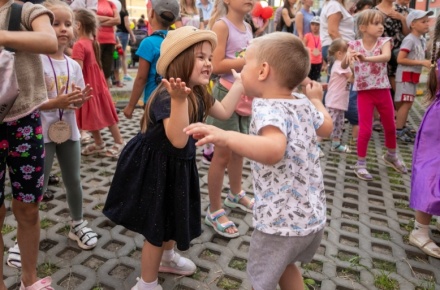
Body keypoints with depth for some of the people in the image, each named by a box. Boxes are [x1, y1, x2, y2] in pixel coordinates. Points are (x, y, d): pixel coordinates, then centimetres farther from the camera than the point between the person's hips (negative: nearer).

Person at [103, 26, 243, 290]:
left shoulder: (198, 94, -1)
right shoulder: (166, 96, -30)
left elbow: (224, 111, 14)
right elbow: (178, 140, -40)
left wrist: (241, 82, 12)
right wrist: (179, 100, -52)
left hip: (178, 165, 9)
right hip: (156, 167, -9)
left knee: (174, 215, 27)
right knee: (157, 226, 5)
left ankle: (167, 258, 54)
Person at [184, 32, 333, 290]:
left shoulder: (268, 109, -22)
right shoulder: (304, 104, 2)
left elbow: (274, 150, -43)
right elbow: (326, 127, 22)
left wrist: (225, 137, -52)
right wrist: (316, 100, 37)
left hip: (282, 220, -8)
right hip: (314, 216, 8)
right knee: (285, 265, 32)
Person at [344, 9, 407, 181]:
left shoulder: (384, 42, -6)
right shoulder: (355, 45, -6)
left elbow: (386, 56, -28)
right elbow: (343, 66, -16)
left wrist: (365, 58, -44)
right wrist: (348, 57, -39)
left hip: (383, 91, 2)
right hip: (364, 93, -2)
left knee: (390, 127, 16)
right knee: (365, 130, -7)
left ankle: (391, 156, 41)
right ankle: (360, 164, 8)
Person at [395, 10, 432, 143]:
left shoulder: (422, 40, 13)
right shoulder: (409, 39, -16)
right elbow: (400, 59, -23)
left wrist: (428, 62, 0)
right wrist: (422, 62, -23)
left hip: (413, 75, 9)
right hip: (405, 75, -9)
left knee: (408, 103, 12)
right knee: (406, 103, -9)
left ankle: (402, 127, 21)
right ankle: (398, 131, -4)